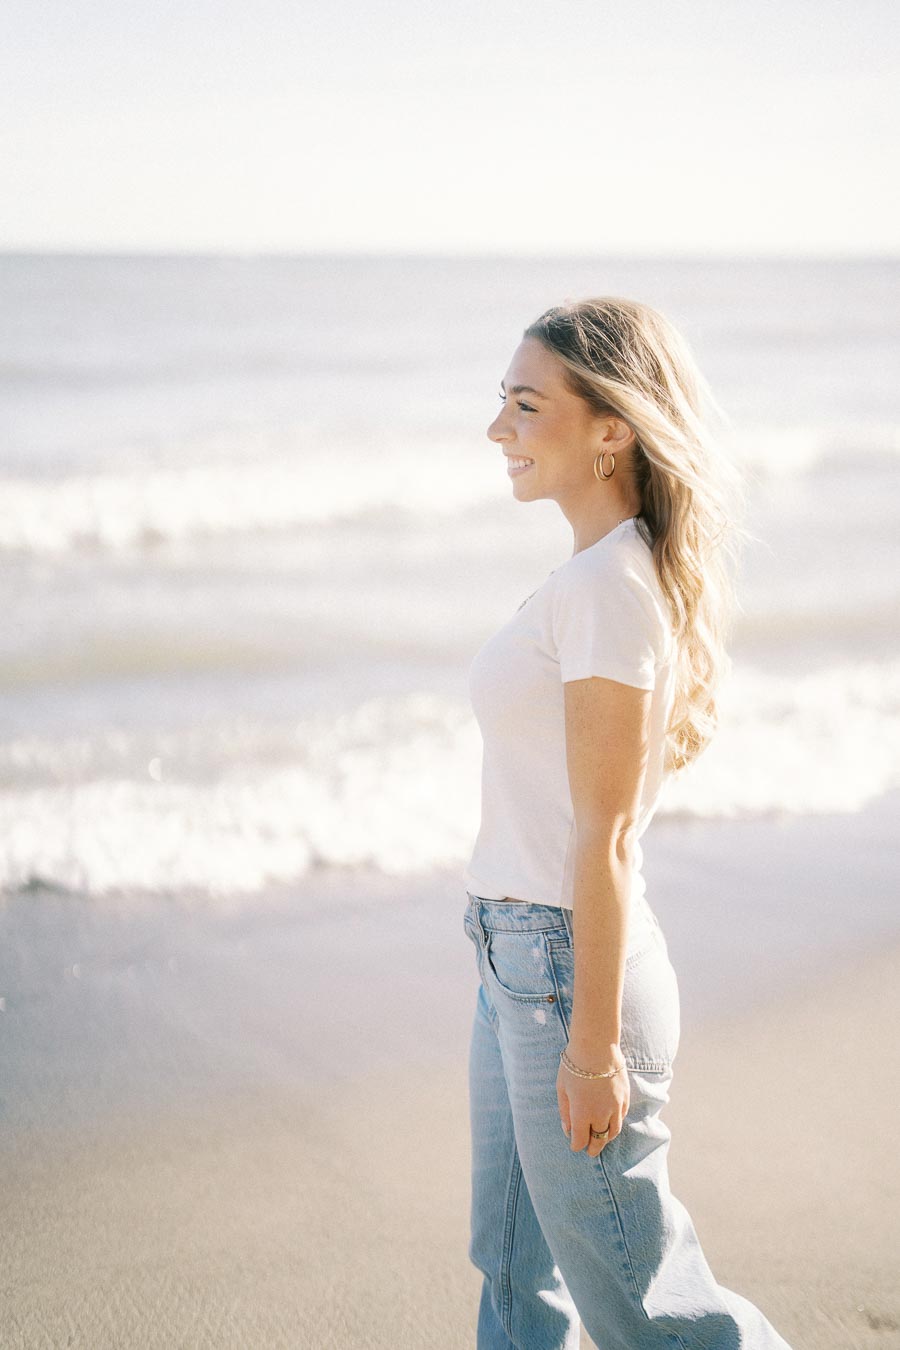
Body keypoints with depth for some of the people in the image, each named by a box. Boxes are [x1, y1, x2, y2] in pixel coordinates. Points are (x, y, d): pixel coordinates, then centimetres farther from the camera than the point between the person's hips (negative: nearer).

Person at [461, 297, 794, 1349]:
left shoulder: (611, 588, -21)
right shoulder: (598, 571, 9)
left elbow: (604, 837, -21)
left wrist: (594, 1043, -19)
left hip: (569, 973, -10)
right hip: (521, 959, 10)